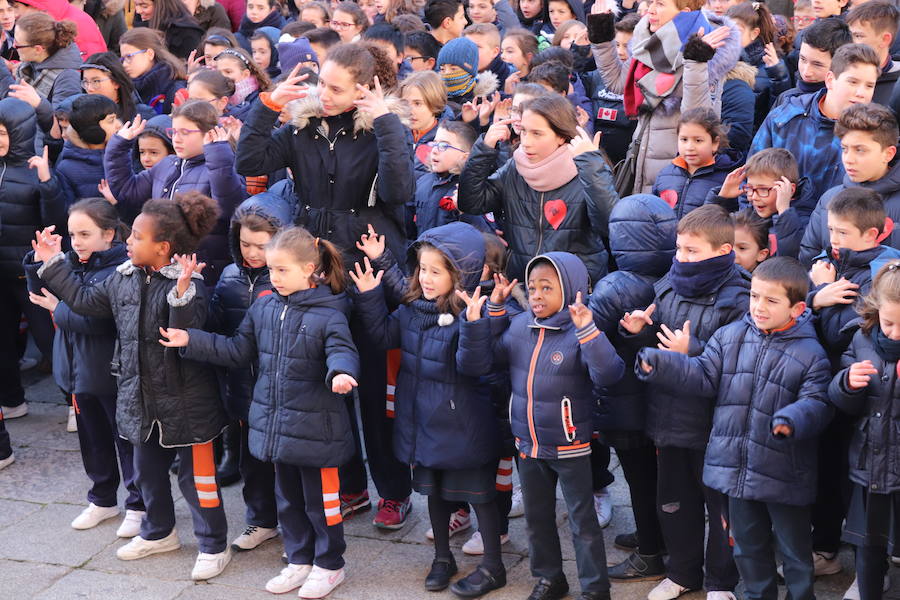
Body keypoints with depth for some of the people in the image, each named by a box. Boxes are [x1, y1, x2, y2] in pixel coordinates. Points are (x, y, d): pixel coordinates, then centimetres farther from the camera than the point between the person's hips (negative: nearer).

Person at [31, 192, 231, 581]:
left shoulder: (187, 285, -20)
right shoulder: (123, 278, 3)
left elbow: (186, 334, -30)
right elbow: (85, 300, 15)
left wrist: (181, 294, -45)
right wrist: (53, 265, 15)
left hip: (184, 401, -8)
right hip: (141, 397, 8)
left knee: (195, 476, 3)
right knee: (148, 469, 22)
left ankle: (213, 546, 17)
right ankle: (159, 533, 42)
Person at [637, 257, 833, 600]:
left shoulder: (810, 354, -11)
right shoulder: (730, 337, 1)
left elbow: (817, 404, -16)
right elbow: (704, 376, 0)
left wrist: (791, 420, -36)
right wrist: (660, 365, -12)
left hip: (784, 473, -4)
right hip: (737, 466, 4)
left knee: (794, 548, 11)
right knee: (748, 545, 21)